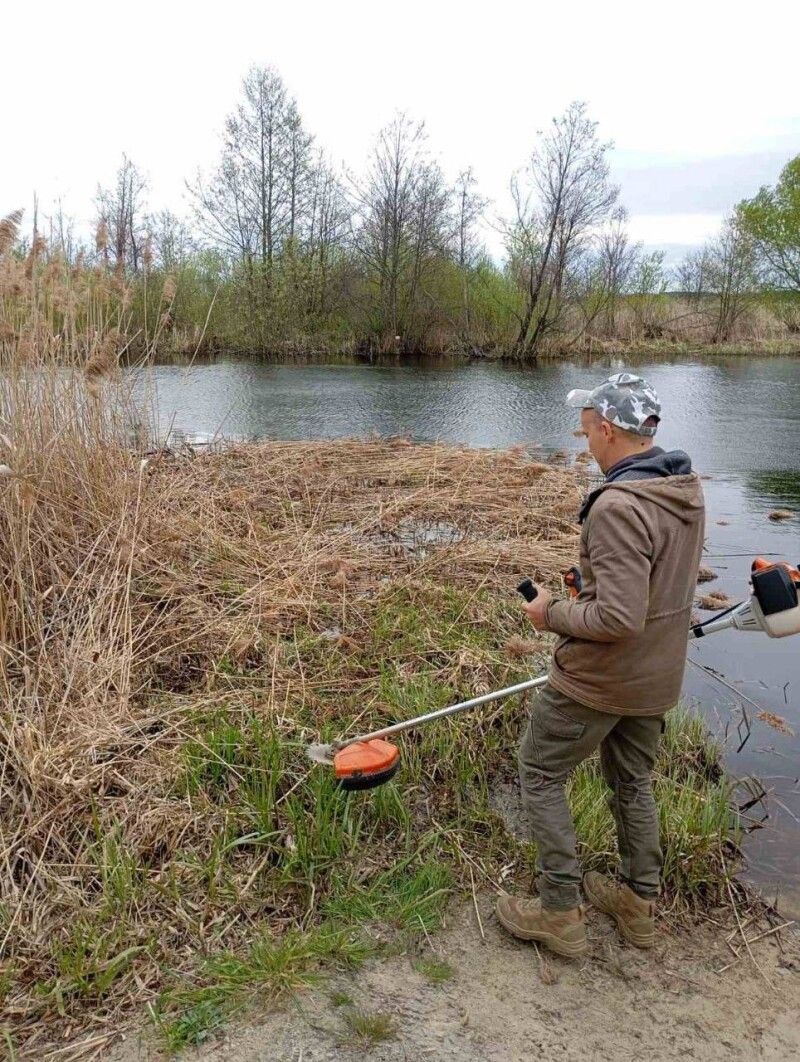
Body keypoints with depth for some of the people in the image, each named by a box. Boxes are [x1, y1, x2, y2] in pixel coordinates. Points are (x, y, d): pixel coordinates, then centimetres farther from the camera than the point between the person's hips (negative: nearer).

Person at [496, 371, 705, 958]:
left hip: (598, 680, -8)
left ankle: (560, 913, 19)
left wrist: (553, 614, -16)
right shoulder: (689, 489, 0)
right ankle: (640, 904, 38)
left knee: (541, 776, 10)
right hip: (658, 674, 9)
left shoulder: (618, 507, -29)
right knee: (633, 782, 23)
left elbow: (618, 618, -32)